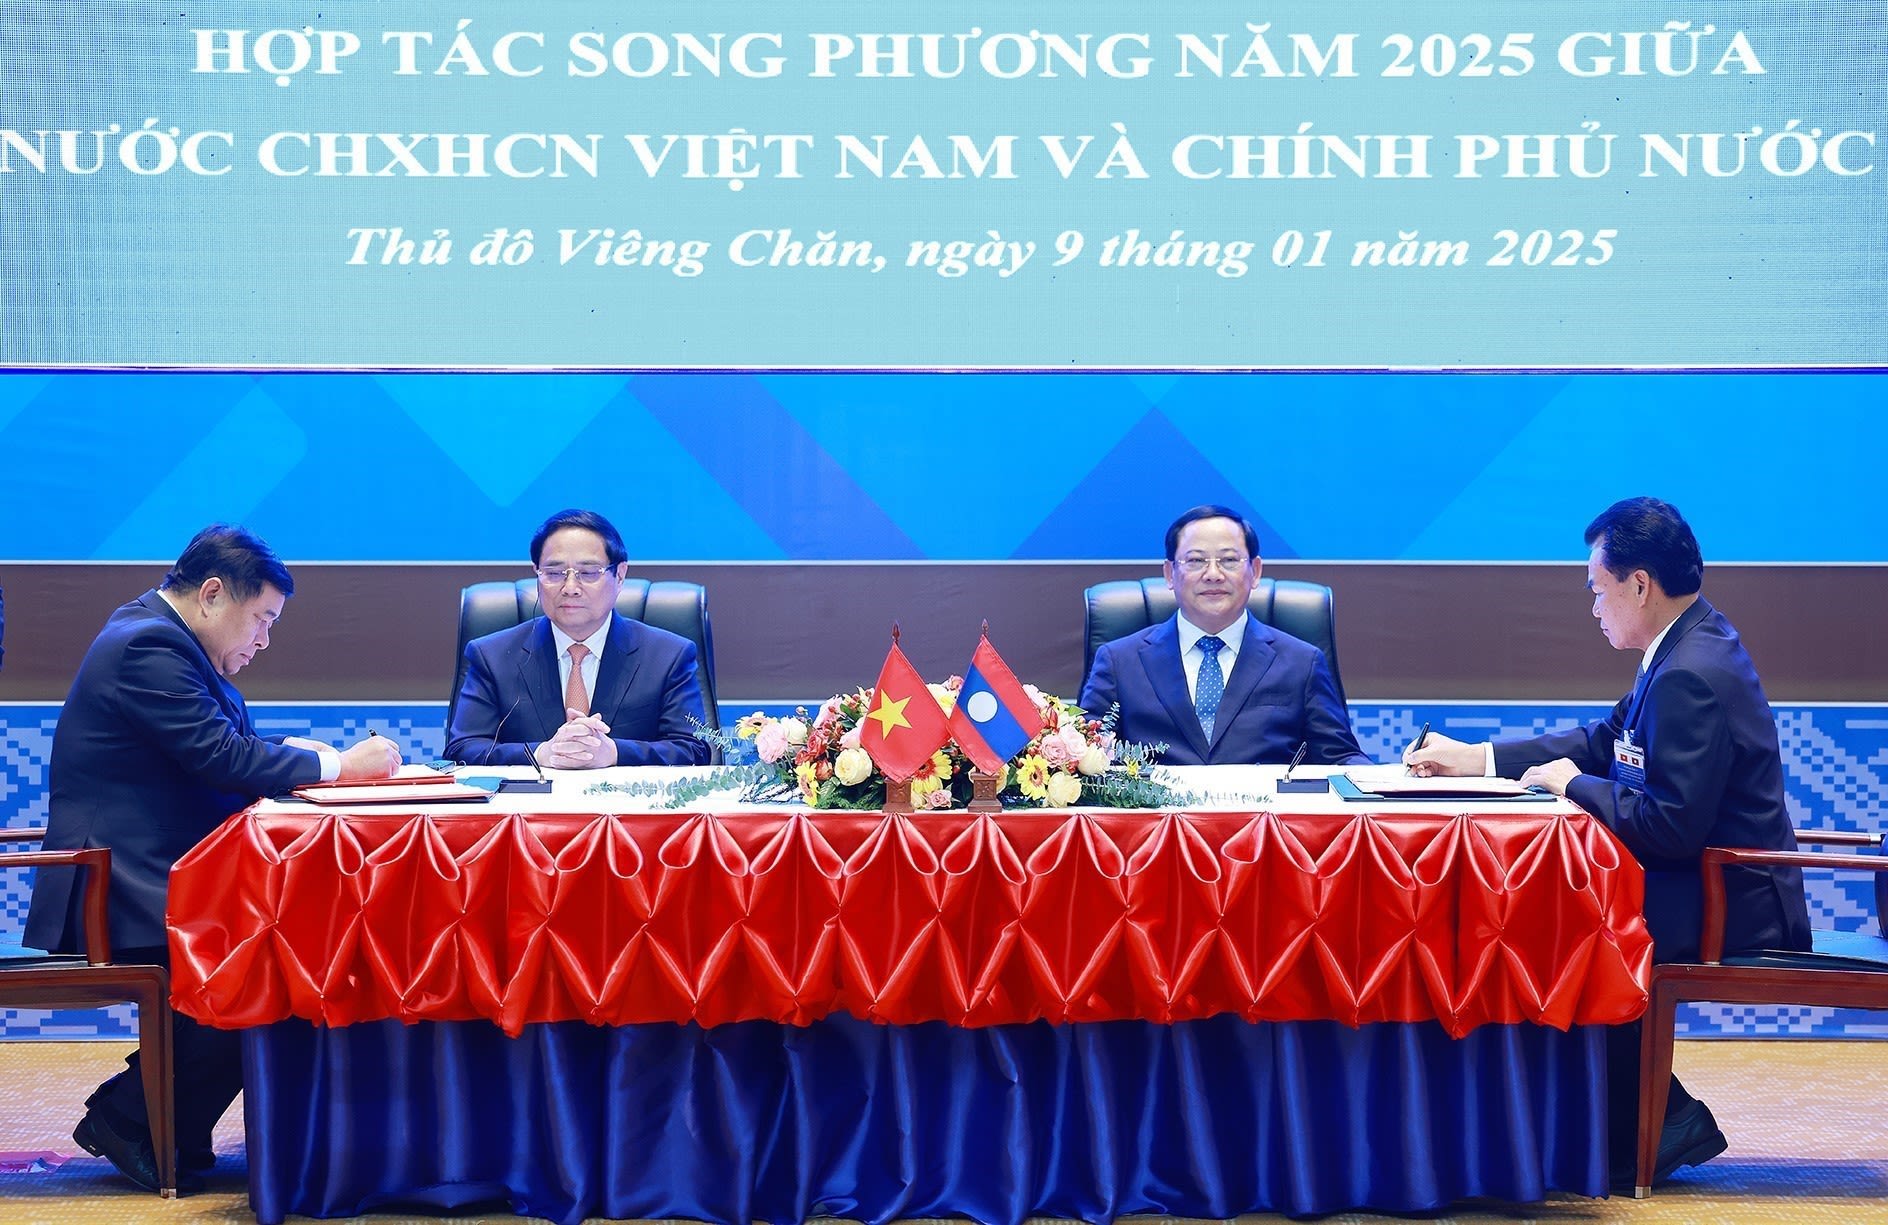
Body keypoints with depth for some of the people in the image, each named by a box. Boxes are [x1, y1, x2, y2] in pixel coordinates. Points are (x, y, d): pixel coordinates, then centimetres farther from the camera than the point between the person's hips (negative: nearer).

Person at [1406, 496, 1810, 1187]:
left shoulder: (1693, 676, -24)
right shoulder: (1689, 649, 9)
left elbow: (1671, 824, -29)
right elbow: (1605, 742, 17)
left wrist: (1574, 785, -13)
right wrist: (1476, 759, 12)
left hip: (1727, 907, -10)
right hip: (1710, 882, 10)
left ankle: (1658, 1122, 4)